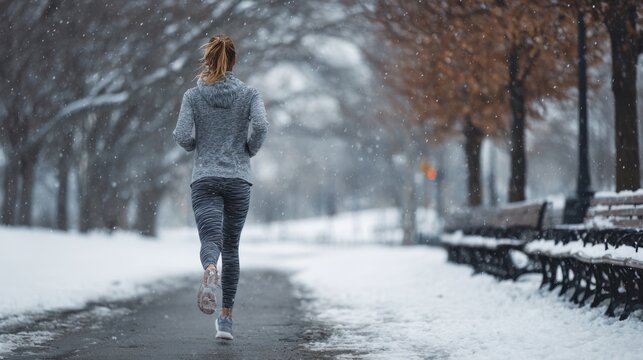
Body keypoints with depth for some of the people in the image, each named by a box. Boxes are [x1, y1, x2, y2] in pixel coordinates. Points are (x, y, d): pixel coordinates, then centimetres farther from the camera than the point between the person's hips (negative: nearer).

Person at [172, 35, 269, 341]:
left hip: (204, 180, -1)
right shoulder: (249, 93, 2)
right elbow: (261, 126, -14)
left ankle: (210, 271, -48)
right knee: (231, 247, 13)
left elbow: (182, 136, -6)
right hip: (238, 179, 1)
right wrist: (249, 151, 4)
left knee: (210, 239, -11)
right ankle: (226, 318, 13)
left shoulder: (193, 95, 3)